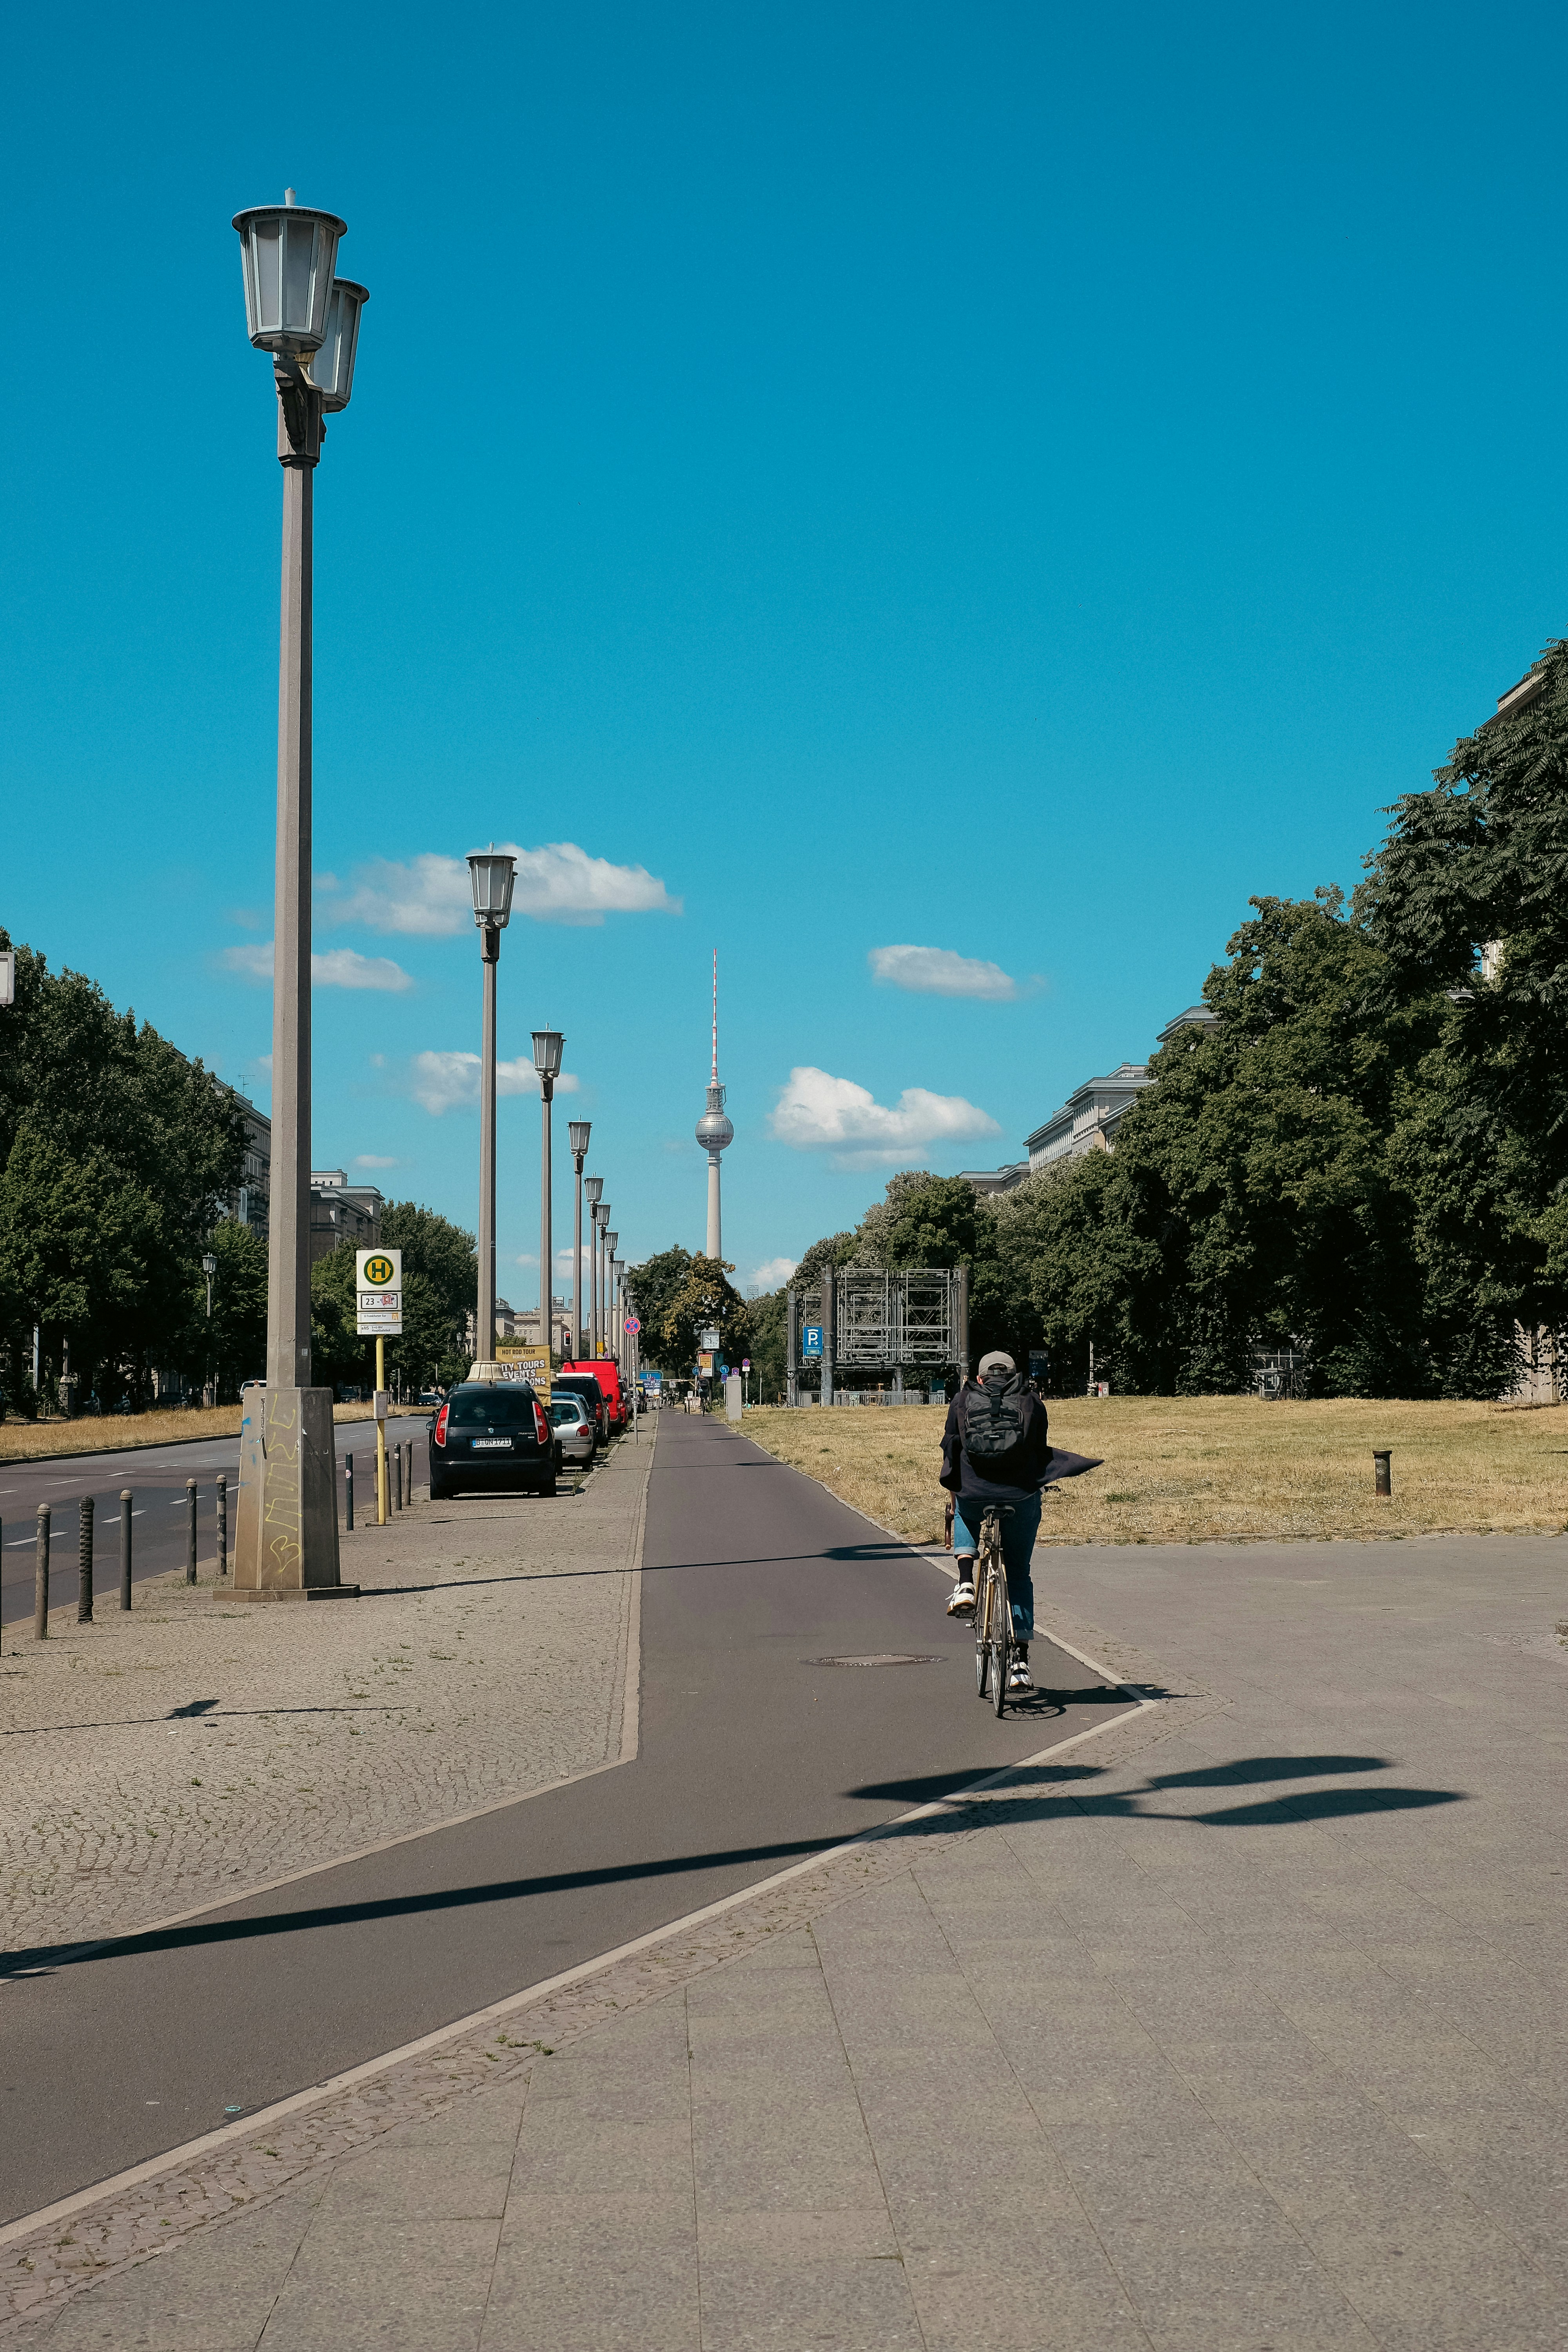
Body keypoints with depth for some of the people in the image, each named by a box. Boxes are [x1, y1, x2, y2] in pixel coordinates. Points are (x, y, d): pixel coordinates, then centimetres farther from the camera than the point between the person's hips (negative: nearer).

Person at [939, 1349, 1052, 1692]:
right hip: (1022, 1498, 0)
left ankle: (964, 1585, 14)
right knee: (1019, 1574, 16)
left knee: (966, 1515, 37)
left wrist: (955, 1495, 25)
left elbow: (951, 1451, 14)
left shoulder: (963, 1400, 13)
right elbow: (1042, 1452, 13)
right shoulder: (1032, 1402, 12)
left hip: (973, 1496, 0)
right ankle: (1020, 1662, 7)